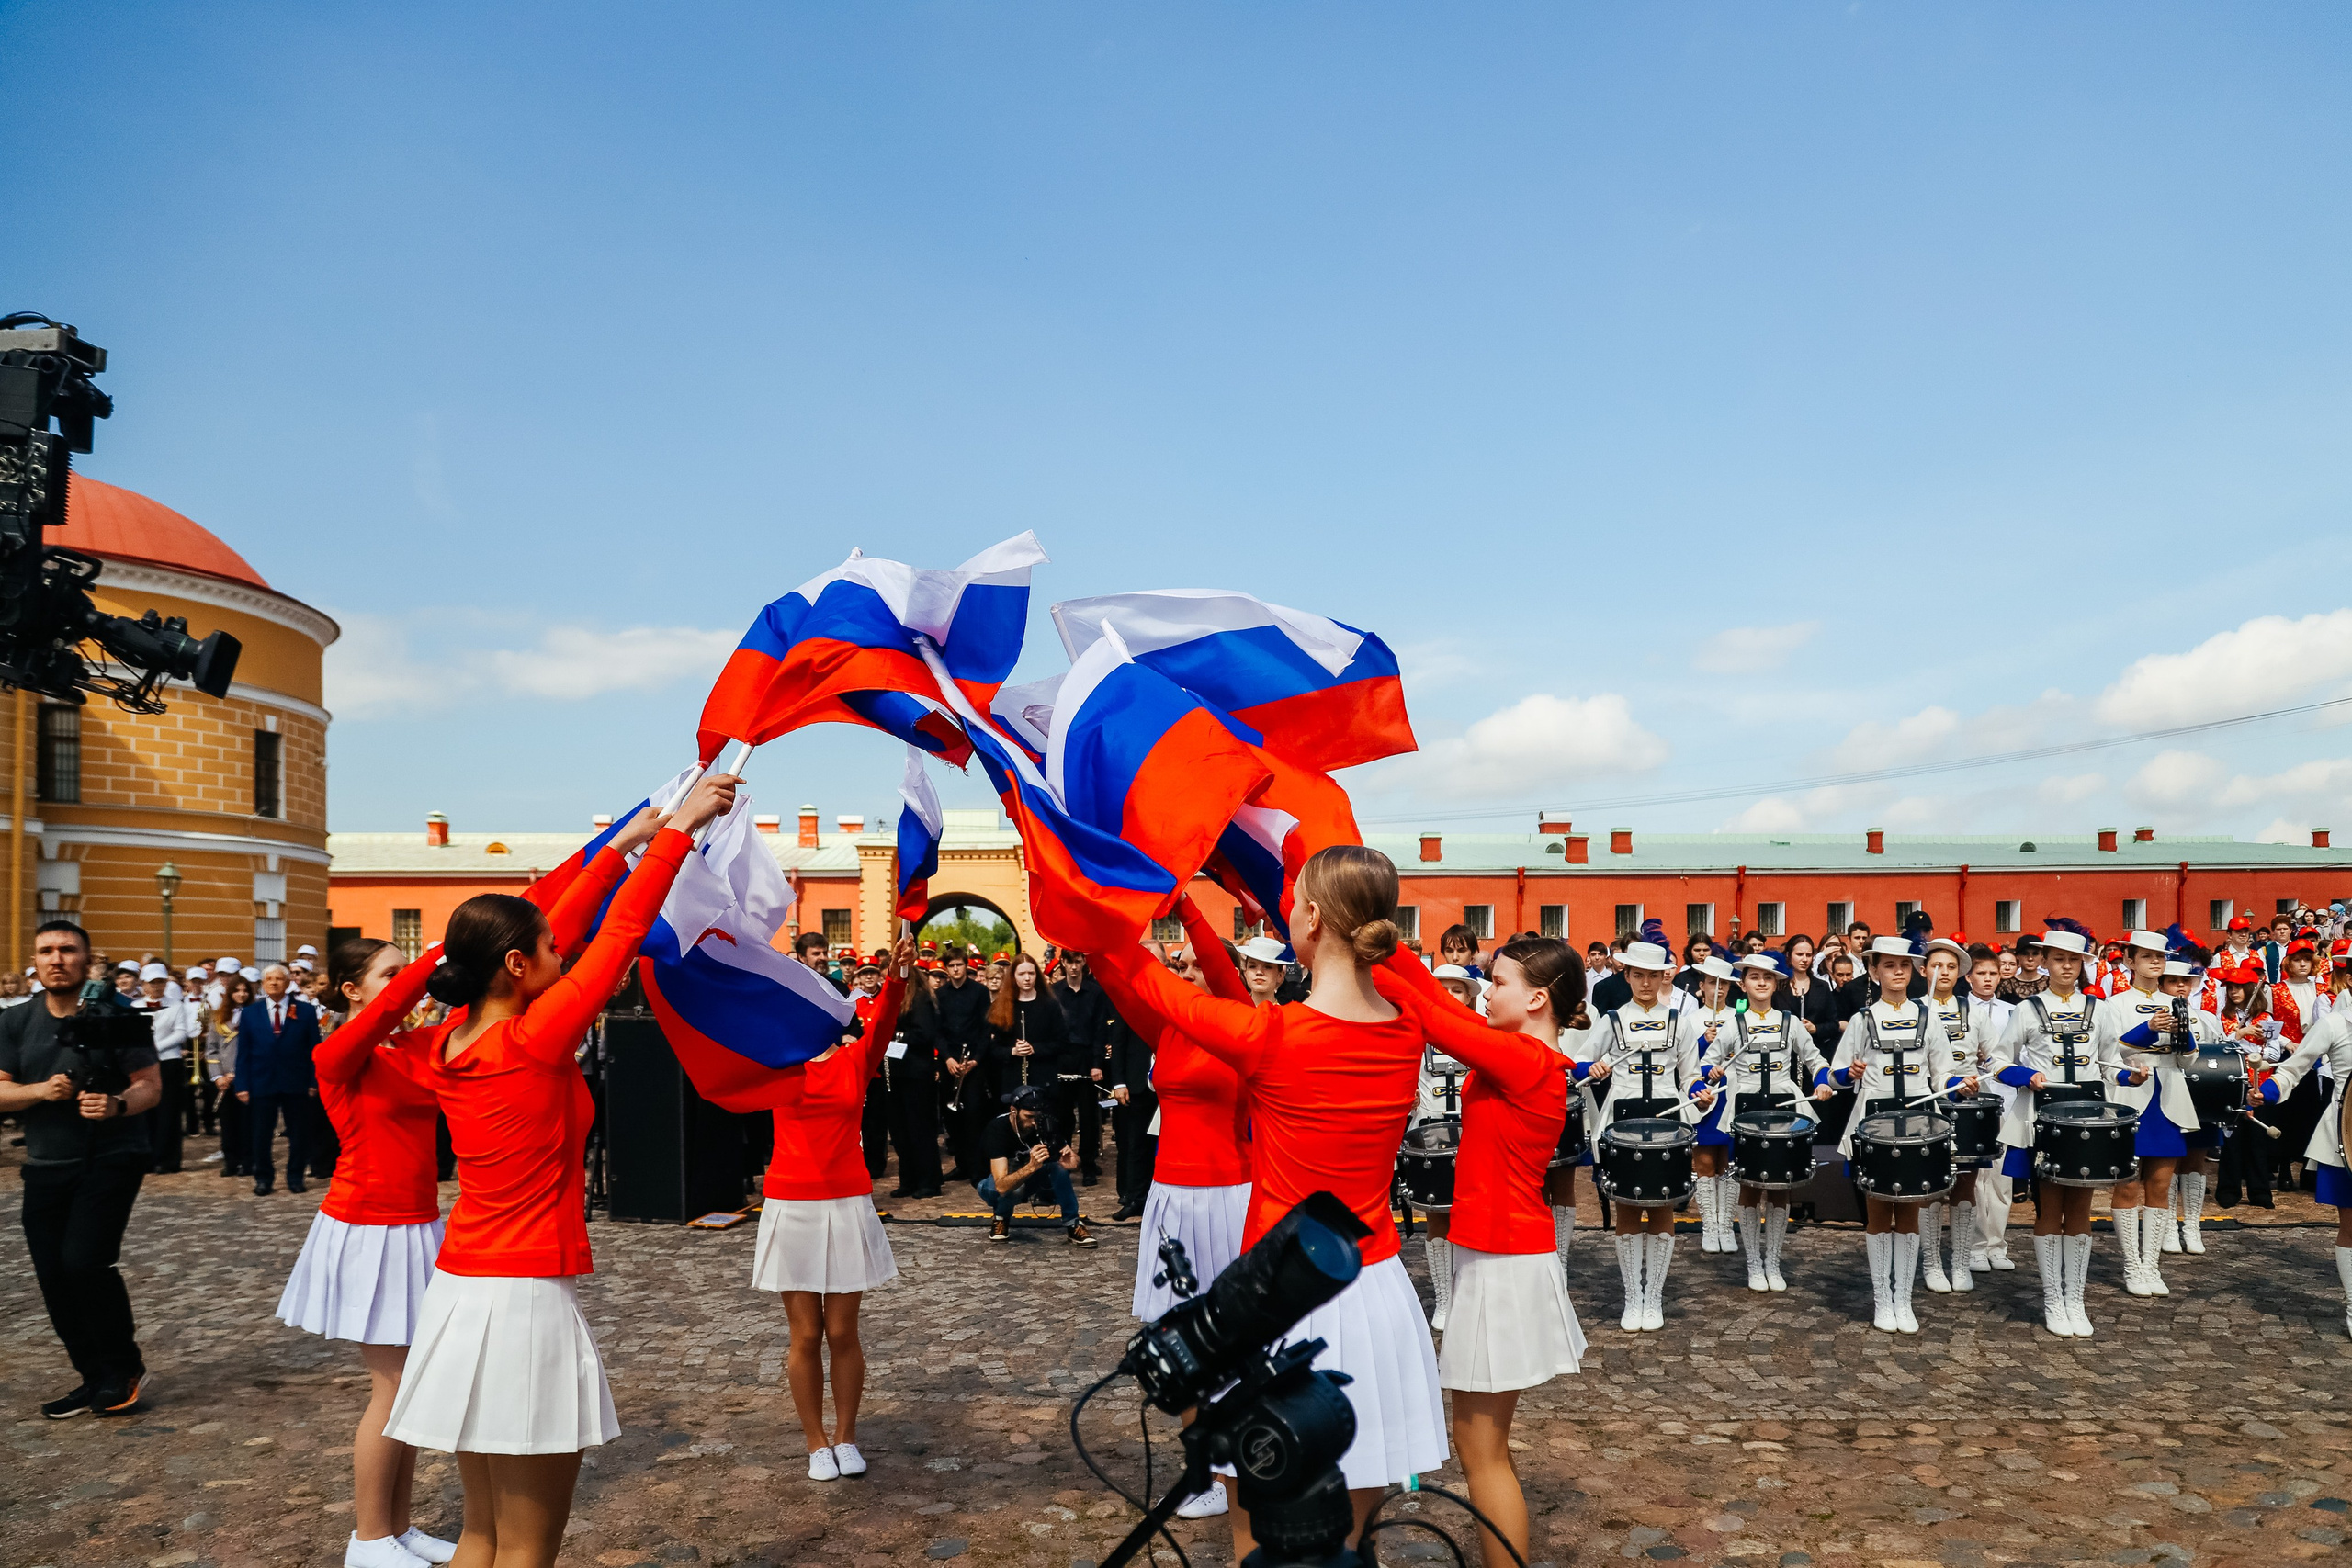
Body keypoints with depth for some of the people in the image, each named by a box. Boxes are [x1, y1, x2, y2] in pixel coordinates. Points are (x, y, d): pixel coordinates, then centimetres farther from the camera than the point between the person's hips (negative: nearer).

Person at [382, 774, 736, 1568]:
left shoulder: (452, 1044, 4)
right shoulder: (534, 1040, -17)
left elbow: (537, 927, 12)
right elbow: (621, 935, -13)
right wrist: (679, 827, -3)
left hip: (459, 1289, 8)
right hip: (525, 1301, -8)